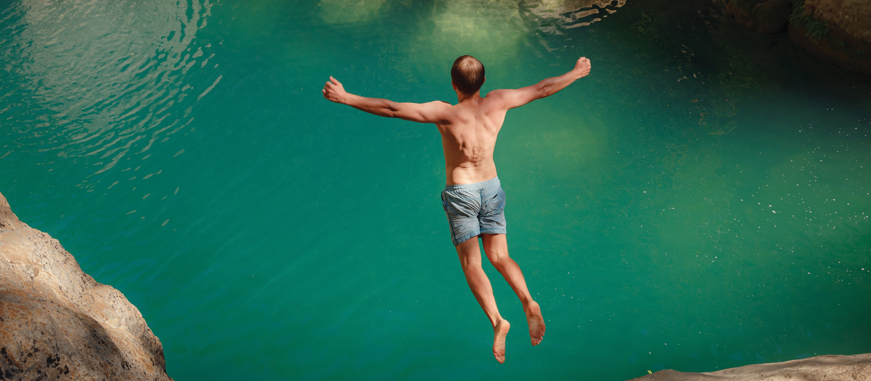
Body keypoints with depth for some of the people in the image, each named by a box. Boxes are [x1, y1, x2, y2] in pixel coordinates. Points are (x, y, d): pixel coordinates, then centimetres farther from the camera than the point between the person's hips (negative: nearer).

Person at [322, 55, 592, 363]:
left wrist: (346, 98, -16)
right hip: (491, 187, 4)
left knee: (471, 264, 2)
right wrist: (576, 73, 20)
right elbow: (542, 89, 4)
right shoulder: (497, 103, -8)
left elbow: (391, 109, -23)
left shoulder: (446, 114, -20)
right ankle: (528, 302, -12)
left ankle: (496, 320, -15)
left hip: (460, 192, -4)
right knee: (499, 257, 11)